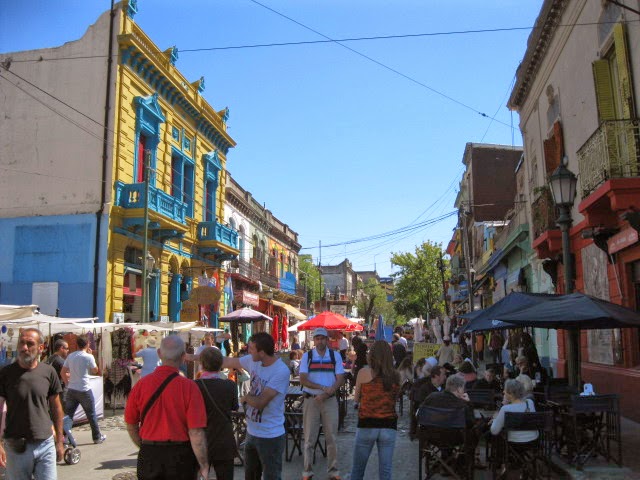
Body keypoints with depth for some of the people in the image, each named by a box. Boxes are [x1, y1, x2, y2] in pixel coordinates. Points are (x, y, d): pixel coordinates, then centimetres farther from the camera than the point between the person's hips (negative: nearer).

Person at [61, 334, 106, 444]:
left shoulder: (70, 356, 3)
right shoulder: (89, 357, -12)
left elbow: (63, 372, 6)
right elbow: (95, 371, 2)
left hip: (71, 389, 4)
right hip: (84, 390, -4)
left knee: (68, 414, 10)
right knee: (91, 414, 8)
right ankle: (97, 437, 17)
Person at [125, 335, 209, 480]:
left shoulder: (141, 384, -6)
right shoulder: (189, 387, -16)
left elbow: (131, 426, 6)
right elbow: (196, 433, -17)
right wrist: (203, 465, -6)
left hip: (149, 456, 3)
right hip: (180, 456, -2)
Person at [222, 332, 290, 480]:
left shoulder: (281, 372, -26)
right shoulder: (253, 361, -4)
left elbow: (260, 402, -27)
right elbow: (227, 362, 8)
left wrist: (245, 397, -6)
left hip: (270, 436, -8)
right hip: (251, 432, 8)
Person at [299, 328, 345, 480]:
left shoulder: (335, 356, 4)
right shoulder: (307, 356, 2)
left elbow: (340, 379, -1)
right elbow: (303, 380, -6)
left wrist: (326, 394, -14)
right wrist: (322, 387, -19)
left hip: (330, 400, 1)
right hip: (310, 400, 0)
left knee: (331, 437, 5)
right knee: (309, 438, 5)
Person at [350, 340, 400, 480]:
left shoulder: (364, 373, -6)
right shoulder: (396, 376, 1)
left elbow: (356, 398, 4)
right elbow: (395, 399, 8)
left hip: (367, 425, -2)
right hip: (389, 426, 2)